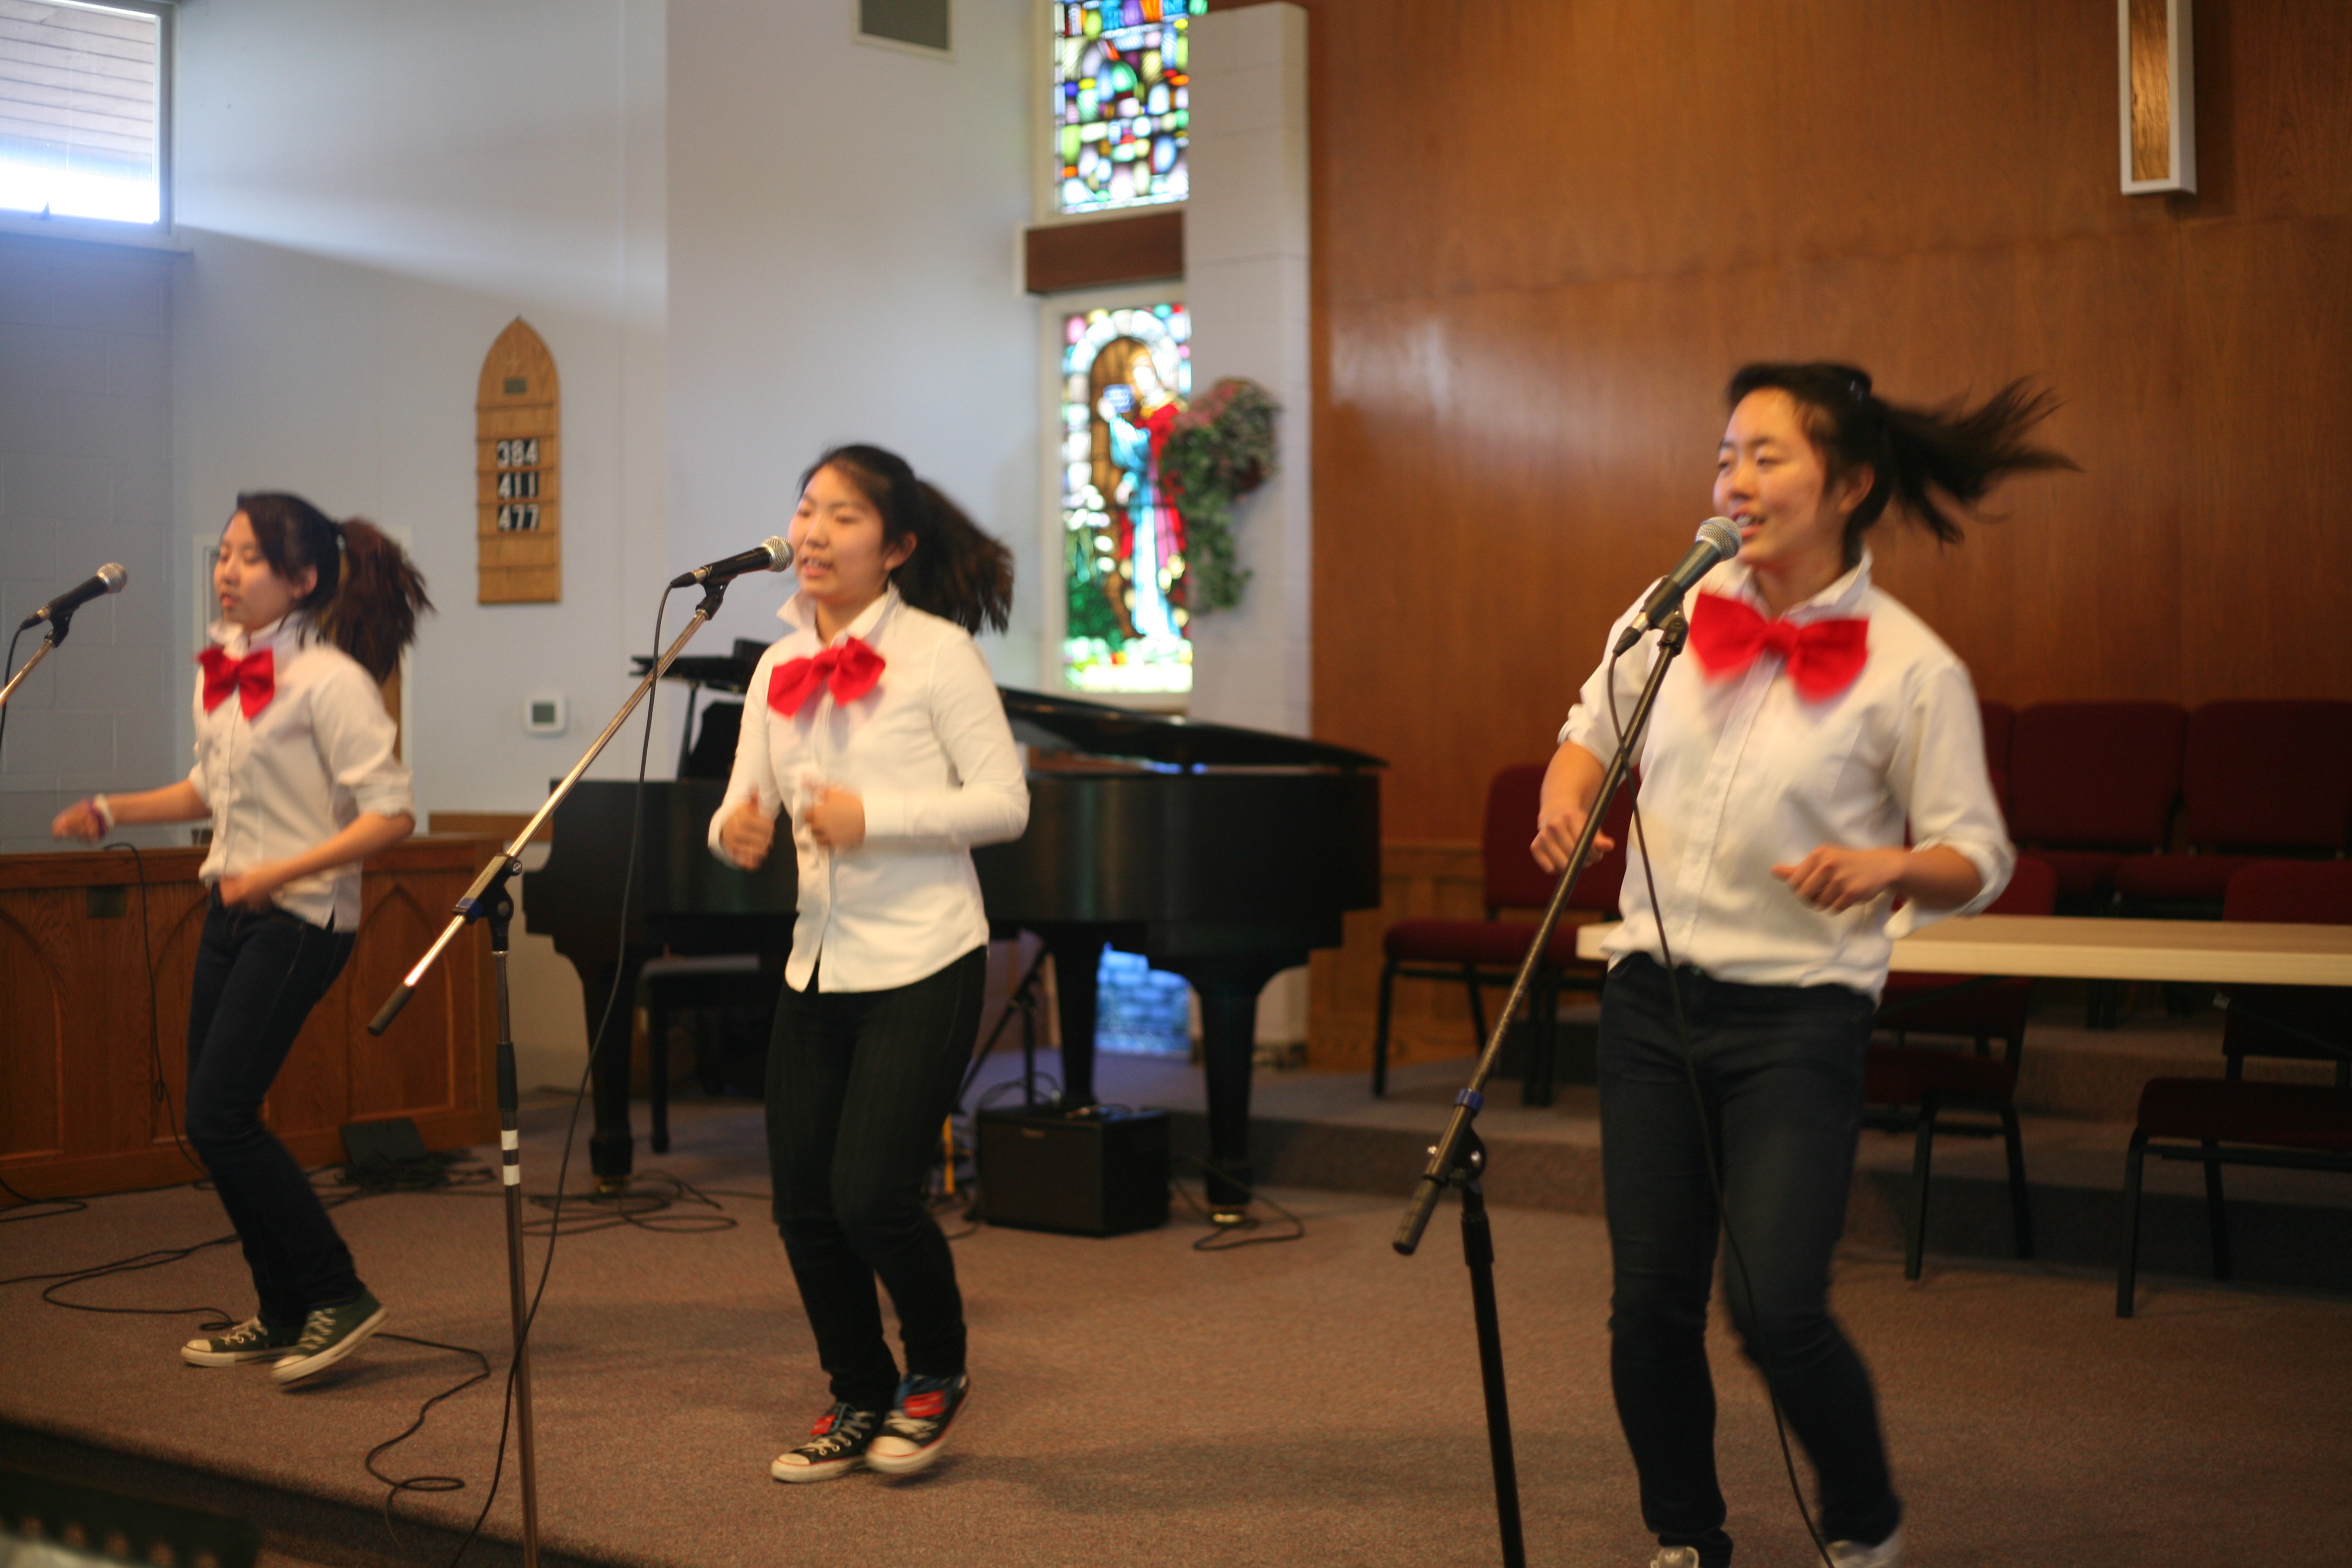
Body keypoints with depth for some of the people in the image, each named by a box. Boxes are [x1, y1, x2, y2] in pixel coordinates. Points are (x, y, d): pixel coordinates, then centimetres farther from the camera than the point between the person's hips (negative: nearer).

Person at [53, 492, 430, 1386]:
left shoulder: (330, 680, -16)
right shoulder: (223, 669, 9)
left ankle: (338, 1296, 1)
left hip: (299, 919, -8)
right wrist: (114, 813, 12)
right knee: (214, 1118, 9)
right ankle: (284, 1314, 22)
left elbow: (391, 816, -20)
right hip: (231, 909, 8)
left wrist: (278, 873, -24)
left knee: (221, 1116, -11)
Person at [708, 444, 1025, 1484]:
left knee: (871, 1195, -9)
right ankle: (858, 1402, 26)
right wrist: (737, 832, -16)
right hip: (818, 963, 6)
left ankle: (936, 1374, 20)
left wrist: (873, 817, -20)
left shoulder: (937, 651, -7)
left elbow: (1005, 802, -10)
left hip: (921, 966, -6)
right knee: (803, 1202, 5)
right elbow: (742, 808, 8)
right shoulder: (779, 668, 10)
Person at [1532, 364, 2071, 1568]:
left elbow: (1977, 859, -4)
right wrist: (1566, 793, -2)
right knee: (1650, 1304, 5)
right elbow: (1590, 732, 20)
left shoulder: (1910, 670, -8)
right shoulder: (1673, 611, 4)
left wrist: (1885, 867, -25)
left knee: (1775, 1307, -13)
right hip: (1652, 998, 4)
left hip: (1798, 1016, -4)